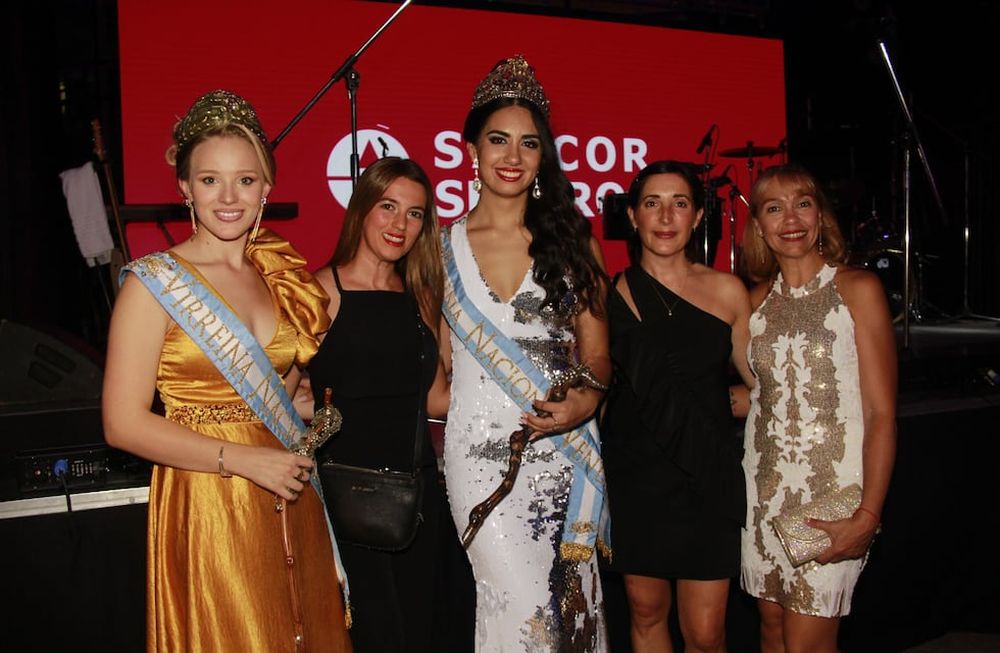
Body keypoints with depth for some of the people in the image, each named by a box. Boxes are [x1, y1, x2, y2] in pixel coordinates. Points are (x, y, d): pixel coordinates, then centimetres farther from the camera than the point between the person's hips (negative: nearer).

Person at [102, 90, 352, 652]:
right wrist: (242, 459, -17)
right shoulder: (155, 283, -8)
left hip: (289, 501, 6)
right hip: (205, 506, -5)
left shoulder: (280, 276, 8)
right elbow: (123, 423, -14)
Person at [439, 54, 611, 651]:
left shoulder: (572, 239, 6)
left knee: (569, 600, 5)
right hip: (480, 450, -1)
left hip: (566, 448, 1)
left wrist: (589, 396, -13)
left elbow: (596, 349, 6)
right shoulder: (444, 246, 6)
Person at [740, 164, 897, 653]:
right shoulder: (757, 300, 8)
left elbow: (881, 412, -9)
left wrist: (869, 514, -15)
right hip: (764, 486, 4)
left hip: (834, 488, -4)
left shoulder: (857, 289, -5)